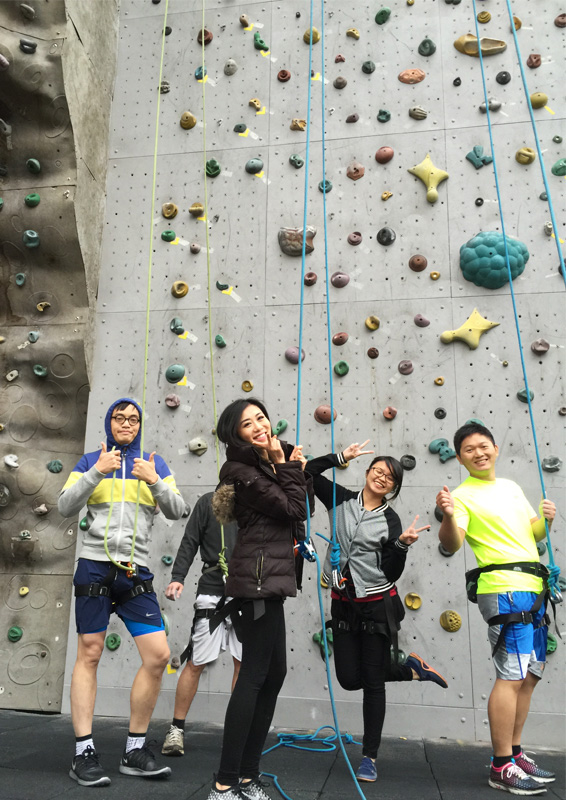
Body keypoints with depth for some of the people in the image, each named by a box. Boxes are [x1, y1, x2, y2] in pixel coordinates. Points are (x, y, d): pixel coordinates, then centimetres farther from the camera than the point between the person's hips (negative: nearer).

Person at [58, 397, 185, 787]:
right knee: (90, 654, 3)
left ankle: (136, 750, 13)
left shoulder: (154, 463, 11)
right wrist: (96, 472, -14)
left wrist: (154, 480, -13)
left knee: (159, 655, -3)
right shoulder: (90, 461, 9)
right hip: (95, 565, -2)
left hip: (136, 572, 2)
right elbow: (66, 507, -2)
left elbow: (177, 511, 3)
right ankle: (84, 753, 15)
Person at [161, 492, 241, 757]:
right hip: (213, 593, -3)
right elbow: (189, 543, -1)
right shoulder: (209, 501, 2)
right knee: (196, 663, 1)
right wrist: (178, 577, -11)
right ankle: (177, 728, 18)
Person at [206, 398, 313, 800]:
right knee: (255, 675, -6)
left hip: (268, 581, 9)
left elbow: (303, 510, 15)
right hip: (258, 579, -9)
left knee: (274, 674, 11)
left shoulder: (271, 465, 16)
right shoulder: (242, 470, -11)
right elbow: (293, 509, -14)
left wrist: (299, 471, 4)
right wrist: (286, 466, -6)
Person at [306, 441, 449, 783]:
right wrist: (342, 457, -9)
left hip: (377, 605, -3)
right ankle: (411, 668, 28)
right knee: (349, 678, 7)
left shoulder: (390, 521, -5)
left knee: (372, 682, 4)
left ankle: (370, 757, 20)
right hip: (344, 604, 3)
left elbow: (391, 573, -7)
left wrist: (402, 544, -22)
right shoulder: (341, 500, 0)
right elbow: (310, 471, -3)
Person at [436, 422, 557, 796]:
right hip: (504, 588, -8)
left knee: (530, 675, 12)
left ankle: (515, 753, 25)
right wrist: (448, 516, -37)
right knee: (513, 675, -10)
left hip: (534, 589, 8)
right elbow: (452, 544, -18)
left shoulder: (512, 487, 18)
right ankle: (502, 767, 1)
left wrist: (546, 519, 4)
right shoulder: (463, 495, -5)